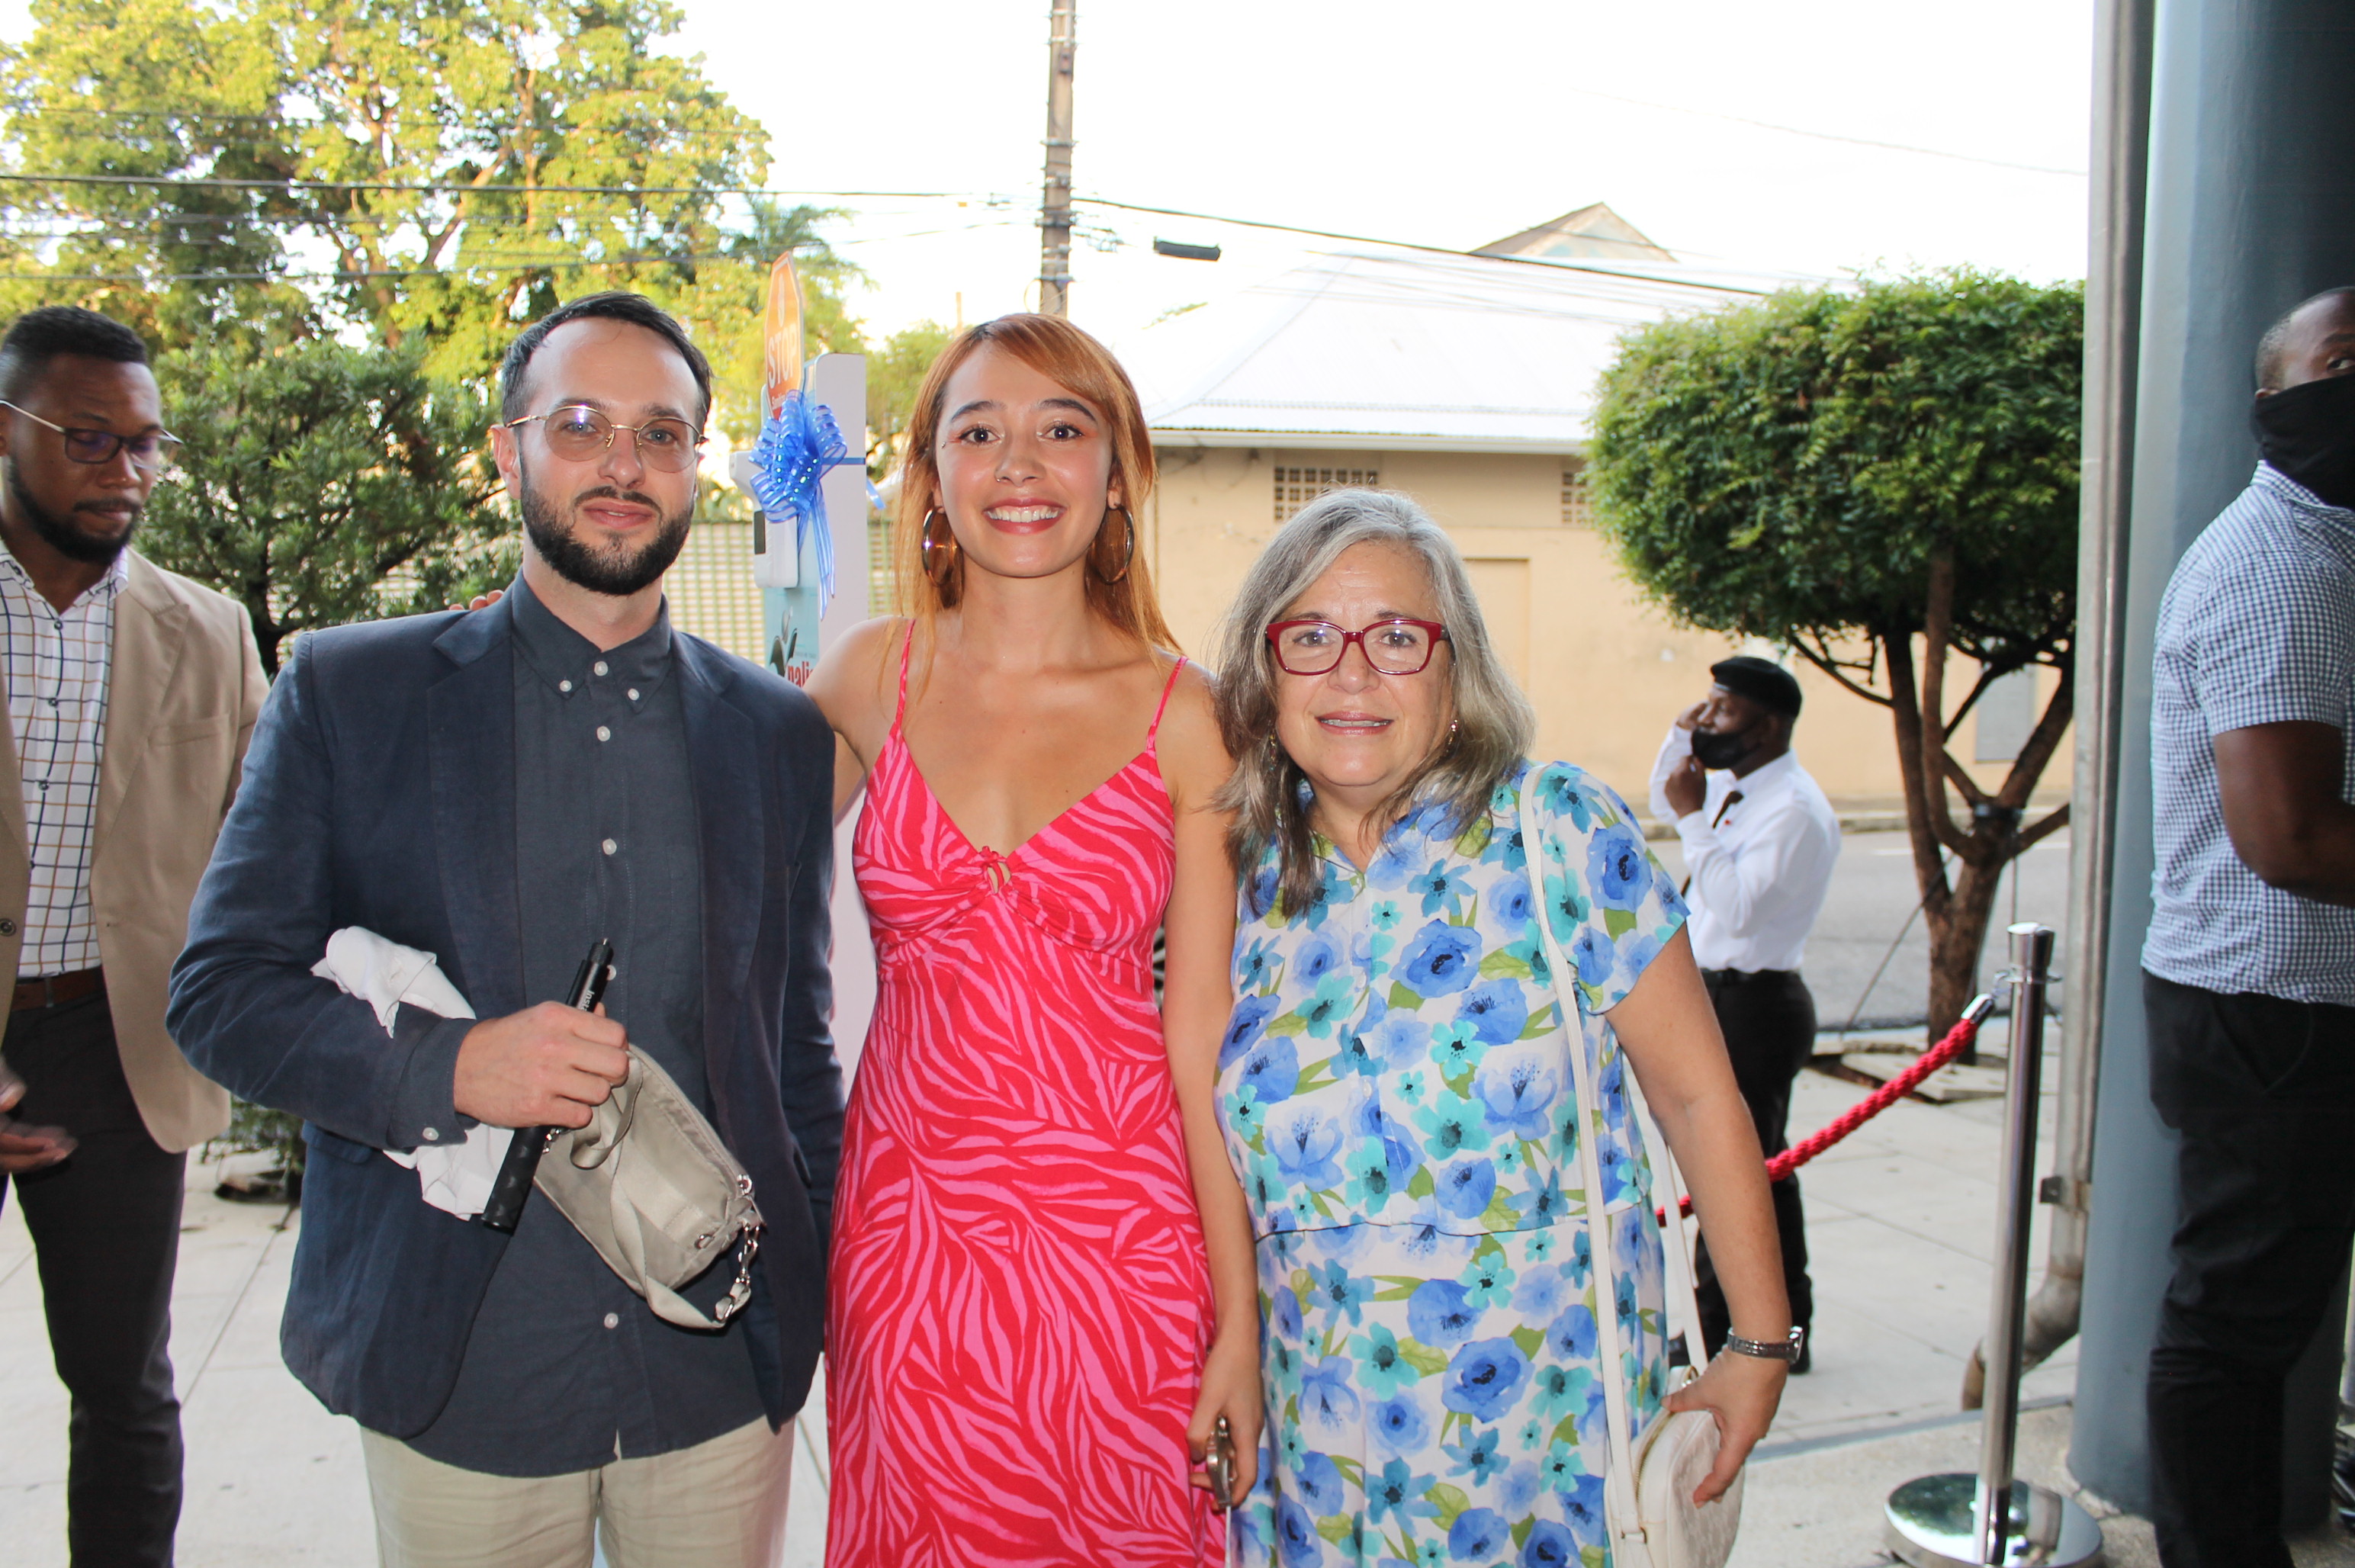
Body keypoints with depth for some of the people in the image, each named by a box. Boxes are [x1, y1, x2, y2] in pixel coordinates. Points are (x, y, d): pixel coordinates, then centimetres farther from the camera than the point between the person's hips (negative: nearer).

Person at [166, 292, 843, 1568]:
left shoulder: (777, 730, 4)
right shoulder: (345, 691, -1)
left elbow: (796, 1042, 10)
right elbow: (217, 992, -2)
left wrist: (826, 1301, 9)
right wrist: (448, 1067, -18)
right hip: (456, 1369, -1)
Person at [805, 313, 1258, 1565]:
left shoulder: (1180, 714, -5)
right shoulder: (872, 676, 0)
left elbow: (1201, 1039, -5)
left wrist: (1238, 1318, -5)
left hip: (1119, 1230, -1)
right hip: (909, 1220, 2)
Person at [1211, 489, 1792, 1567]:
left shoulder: (1558, 830, -11)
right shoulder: (1240, 880, -1)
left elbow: (1696, 1095, -8)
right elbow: (1213, 1144, 9)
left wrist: (1760, 1346, -6)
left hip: (1545, 1406, -2)